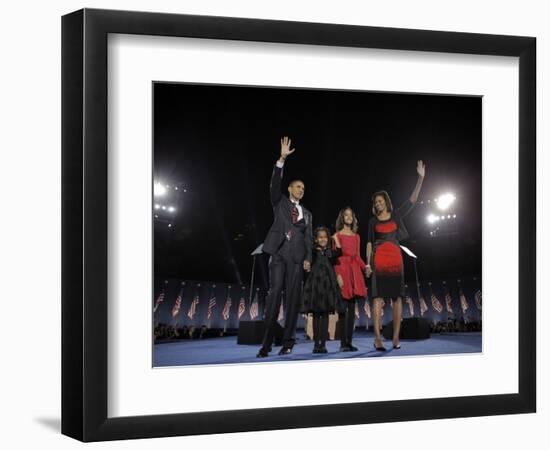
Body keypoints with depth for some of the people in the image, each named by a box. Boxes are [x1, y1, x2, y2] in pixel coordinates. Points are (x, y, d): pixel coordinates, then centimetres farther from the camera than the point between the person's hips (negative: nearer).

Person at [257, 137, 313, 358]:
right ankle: (267, 342, -14)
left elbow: (308, 237, 15)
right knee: (274, 293, -11)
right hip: (279, 253, -3)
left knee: (293, 297, -4)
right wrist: (282, 159, -11)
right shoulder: (280, 202, 16)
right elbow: (275, 183, -1)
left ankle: (288, 341, -4)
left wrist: (308, 258, -1)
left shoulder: (307, 213, 23)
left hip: (296, 256, 3)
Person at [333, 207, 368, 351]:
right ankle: (343, 343, -8)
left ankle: (349, 342, 3)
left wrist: (365, 266, -3)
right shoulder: (337, 235, 4)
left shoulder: (356, 236, 19)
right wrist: (338, 275, -15)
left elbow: (357, 256, 16)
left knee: (352, 308, 2)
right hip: (343, 269, -5)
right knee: (343, 308, -9)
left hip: (354, 271, 5)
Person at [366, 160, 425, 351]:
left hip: (396, 259, 1)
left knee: (397, 297, -3)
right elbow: (370, 243, 11)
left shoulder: (397, 216, 12)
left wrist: (420, 178, 0)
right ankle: (377, 337, -17)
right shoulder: (373, 221, 13)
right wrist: (368, 263, 0)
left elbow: (412, 200, 6)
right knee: (378, 297, -10)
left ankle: (396, 337, -2)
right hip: (379, 260, -1)